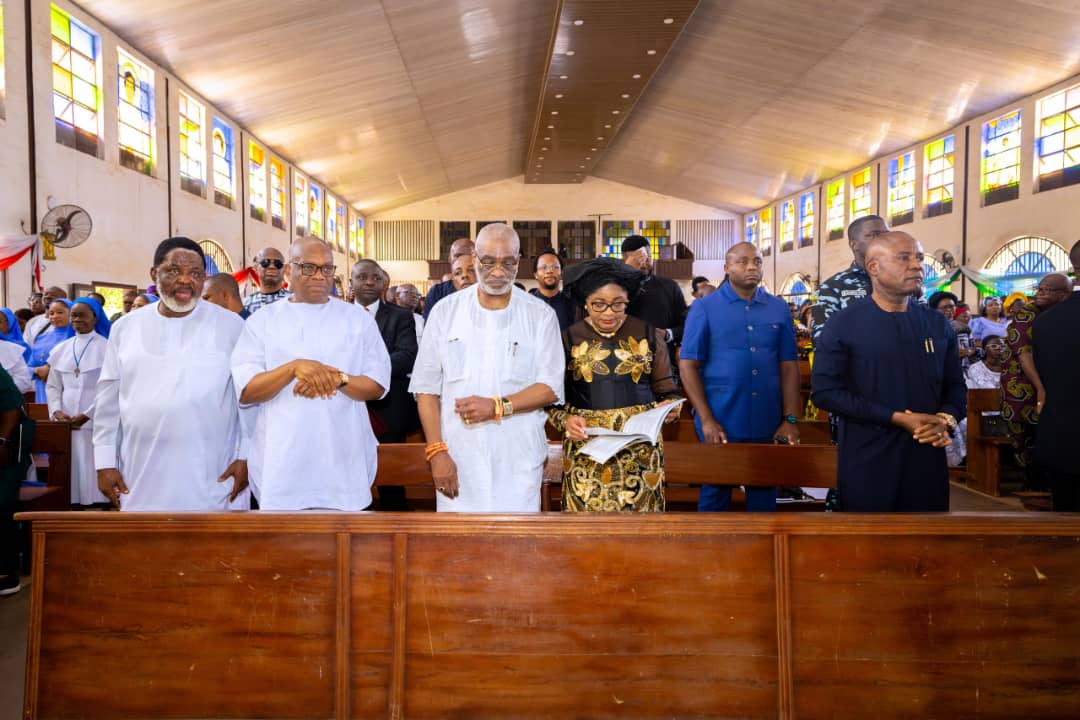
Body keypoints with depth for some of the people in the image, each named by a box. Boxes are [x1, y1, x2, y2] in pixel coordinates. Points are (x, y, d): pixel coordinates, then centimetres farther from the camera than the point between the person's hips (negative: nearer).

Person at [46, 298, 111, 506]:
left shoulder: (107, 348, -1)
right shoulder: (61, 349, 14)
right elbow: (52, 386, 14)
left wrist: (87, 415, -13)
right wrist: (56, 411, -3)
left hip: (95, 422, -4)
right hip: (65, 422, 5)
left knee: (93, 474, -6)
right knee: (69, 473, 5)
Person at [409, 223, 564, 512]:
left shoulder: (541, 315, 4)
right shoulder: (445, 311, 5)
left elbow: (550, 388, 0)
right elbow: (426, 387, 3)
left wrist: (498, 407, -14)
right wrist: (437, 452, -5)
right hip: (457, 461, 1)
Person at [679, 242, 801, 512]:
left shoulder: (779, 309, 6)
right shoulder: (704, 308, -2)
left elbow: (789, 366, 6)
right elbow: (688, 365, -5)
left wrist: (791, 419, -1)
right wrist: (706, 419, -12)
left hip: (768, 424, 3)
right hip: (720, 423, -2)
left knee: (764, 493, 14)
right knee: (716, 493, 11)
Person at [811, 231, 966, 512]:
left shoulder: (938, 324, 8)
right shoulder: (843, 325, -6)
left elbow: (955, 385, 15)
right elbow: (824, 391, -11)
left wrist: (947, 419, -9)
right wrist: (897, 418, -16)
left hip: (928, 459, 4)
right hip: (866, 464, -4)